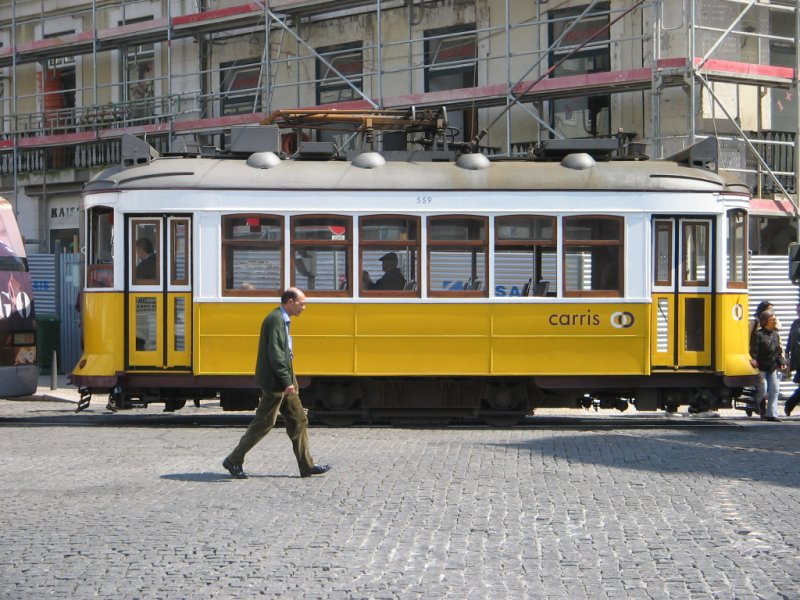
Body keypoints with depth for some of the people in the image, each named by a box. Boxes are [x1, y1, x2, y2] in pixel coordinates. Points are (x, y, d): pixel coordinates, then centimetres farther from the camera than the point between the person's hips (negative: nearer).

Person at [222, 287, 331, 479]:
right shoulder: (275, 319, -17)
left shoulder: (282, 320, 15)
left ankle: (307, 465, 12)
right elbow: (274, 353, -23)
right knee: (263, 423, -3)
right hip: (275, 382, -10)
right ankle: (234, 460, 5)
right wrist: (287, 381, -25)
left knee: (298, 420, 10)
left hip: (283, 382, 10)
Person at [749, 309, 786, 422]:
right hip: (761, 368, -7)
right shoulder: (758, 334, -11)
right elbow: (754, 352, -14)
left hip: (772, 368, 7)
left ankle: (771, 414, 5)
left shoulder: (775, 335, 11)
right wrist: (754, 362, -22)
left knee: (774, 391, 3)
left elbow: (778, 351, 17)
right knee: (762, 390, -8)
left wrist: (781, 362, 4)